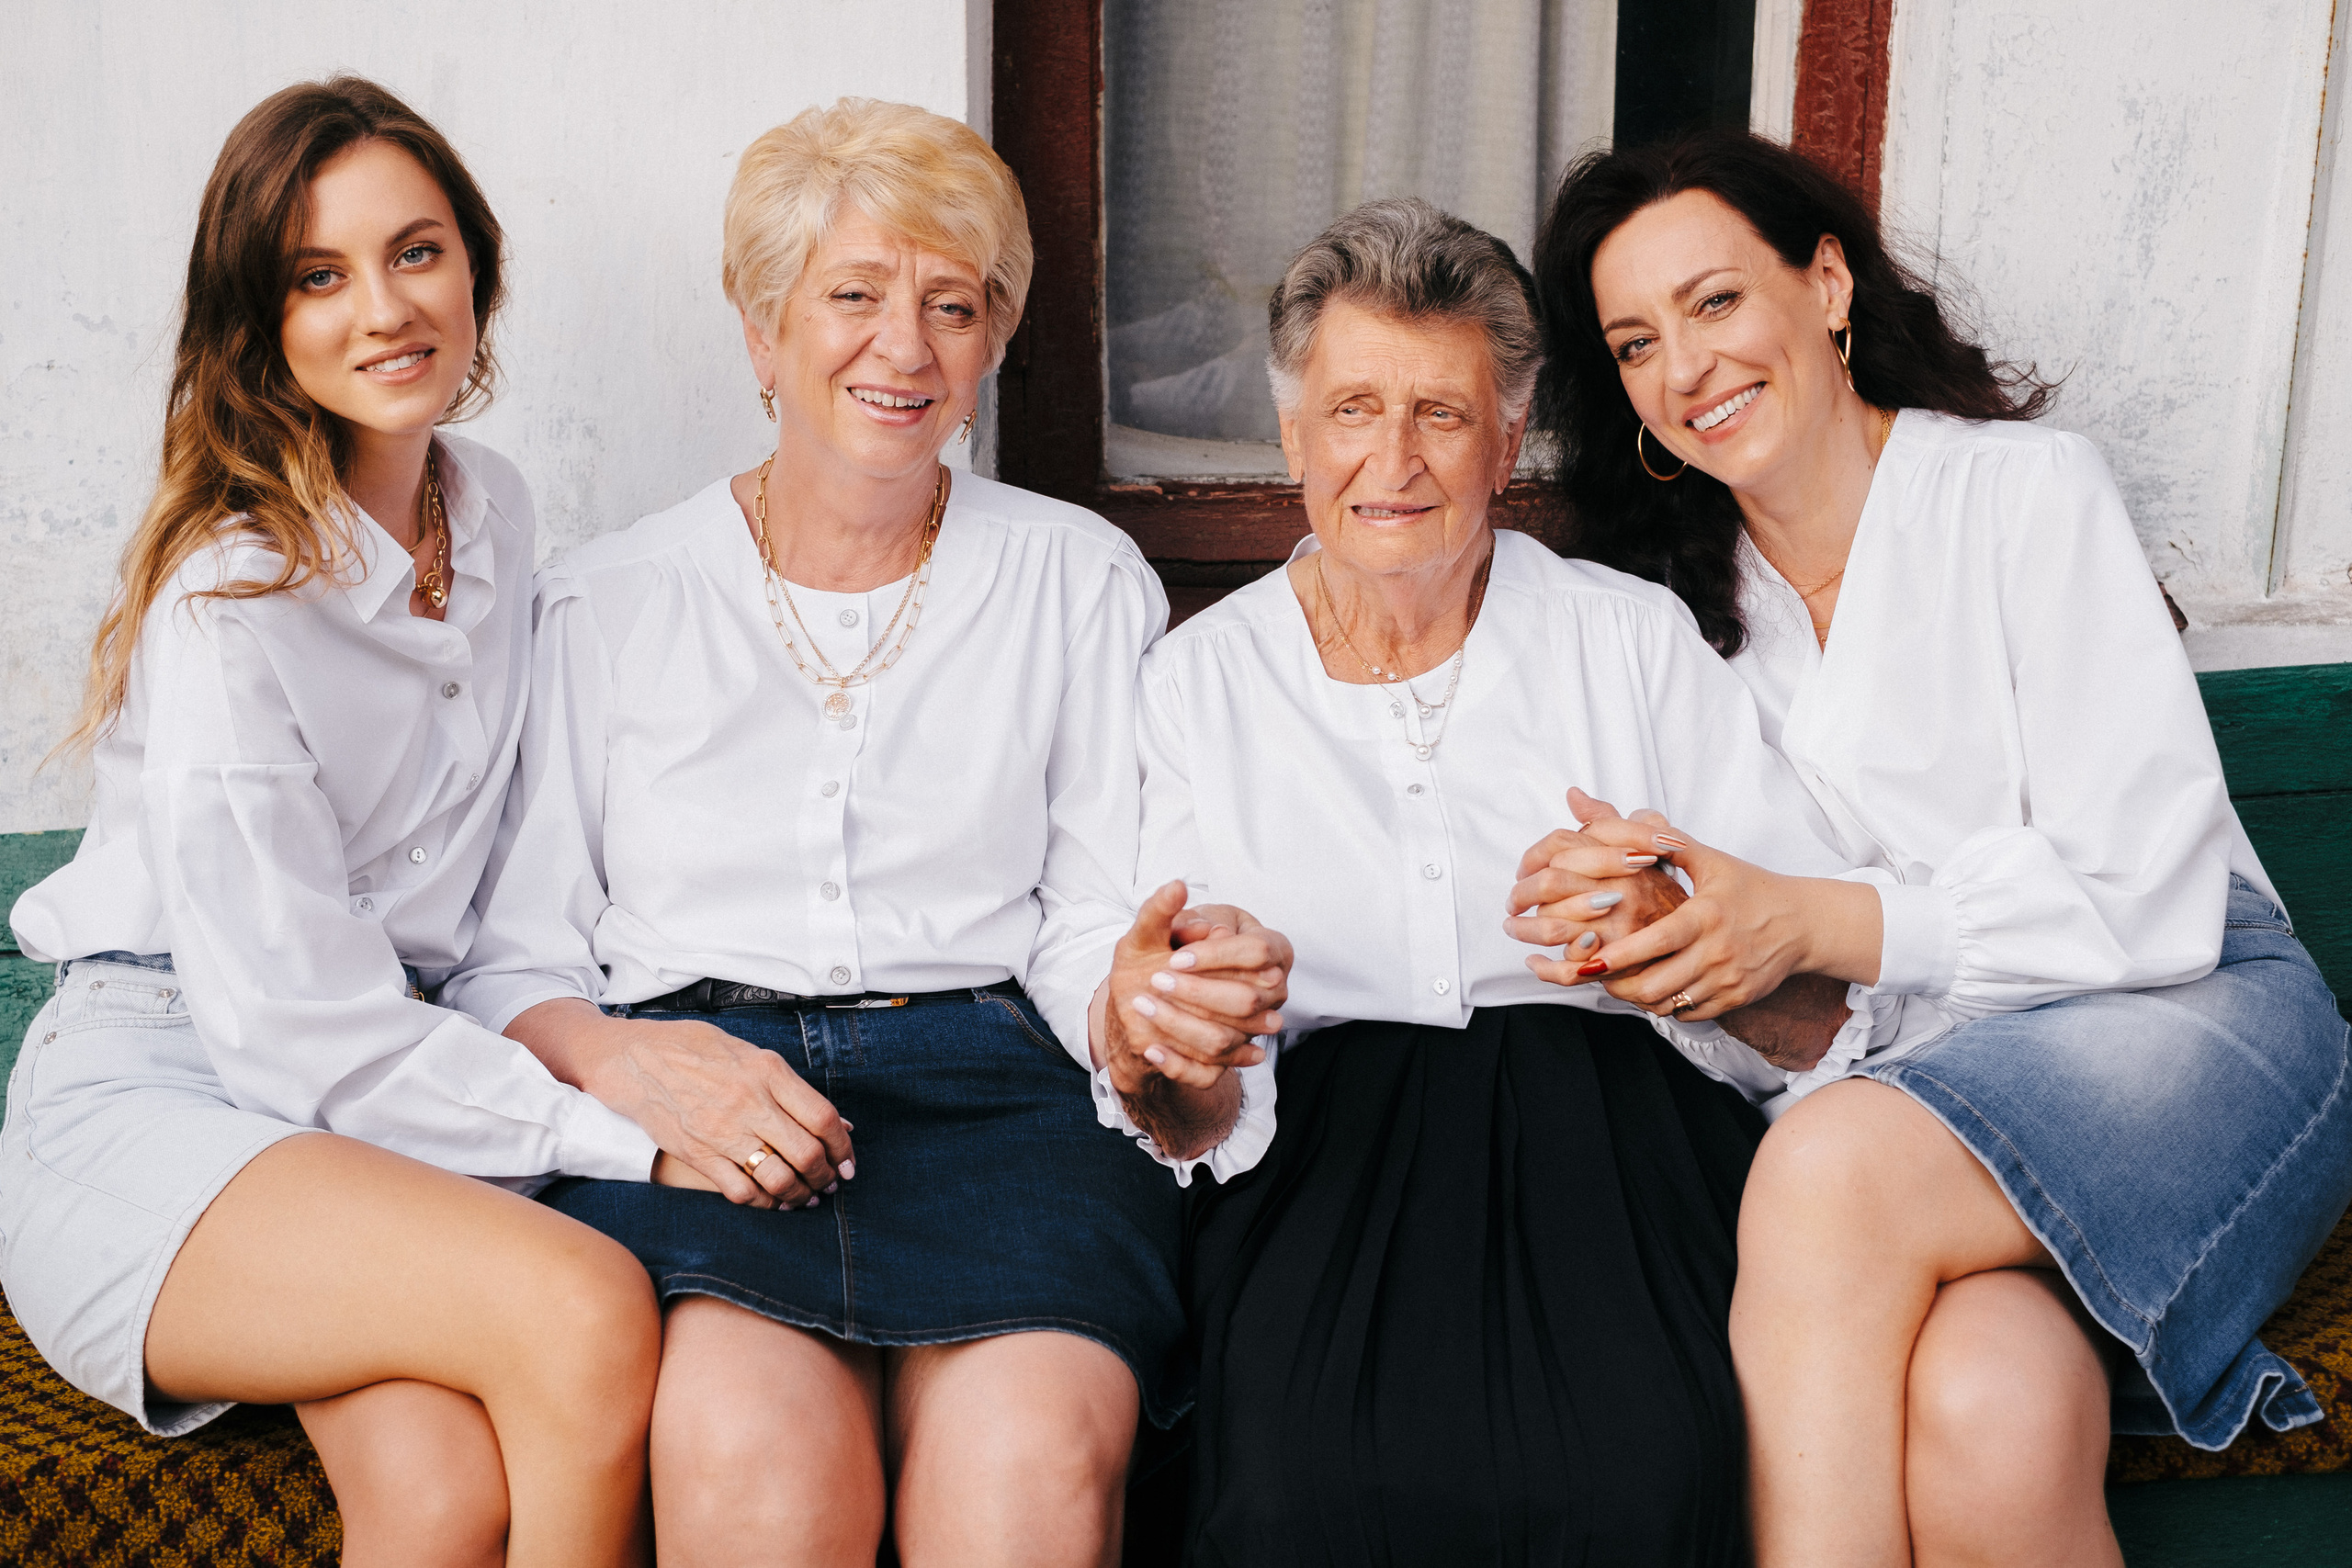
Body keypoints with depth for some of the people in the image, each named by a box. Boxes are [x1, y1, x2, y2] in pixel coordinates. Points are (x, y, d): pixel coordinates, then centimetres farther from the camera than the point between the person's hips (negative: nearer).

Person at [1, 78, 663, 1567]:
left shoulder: (495, 512, 10)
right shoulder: (228, 594, -12)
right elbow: (296, 1020, -15)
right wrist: (623, 1133, -19)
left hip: (408, 1097, 6)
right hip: (153, 1103, -5)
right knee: (589, 1309, -31)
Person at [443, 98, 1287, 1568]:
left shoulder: (1083, 580, 15)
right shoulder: (606, 604, 14)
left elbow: (1091, 930, 8)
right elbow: (510, 961, 11)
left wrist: (1145, 1012, -15)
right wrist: (622, 1061, -11)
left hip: (988, 1087, 0)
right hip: (693, 1099, 0)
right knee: (754, 1448, -32)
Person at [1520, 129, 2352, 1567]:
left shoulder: (2027, 490, 1)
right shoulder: (1697, 602, 16)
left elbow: (2149, 897, -9)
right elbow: (1741, 940, 11)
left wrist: (1811, 923, -18)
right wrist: (1630, 921, -12)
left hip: (2192, 1018, -2)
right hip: (1918, 1073, 3)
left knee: (1834, 1167, -36)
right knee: (1979, 1421, -35)